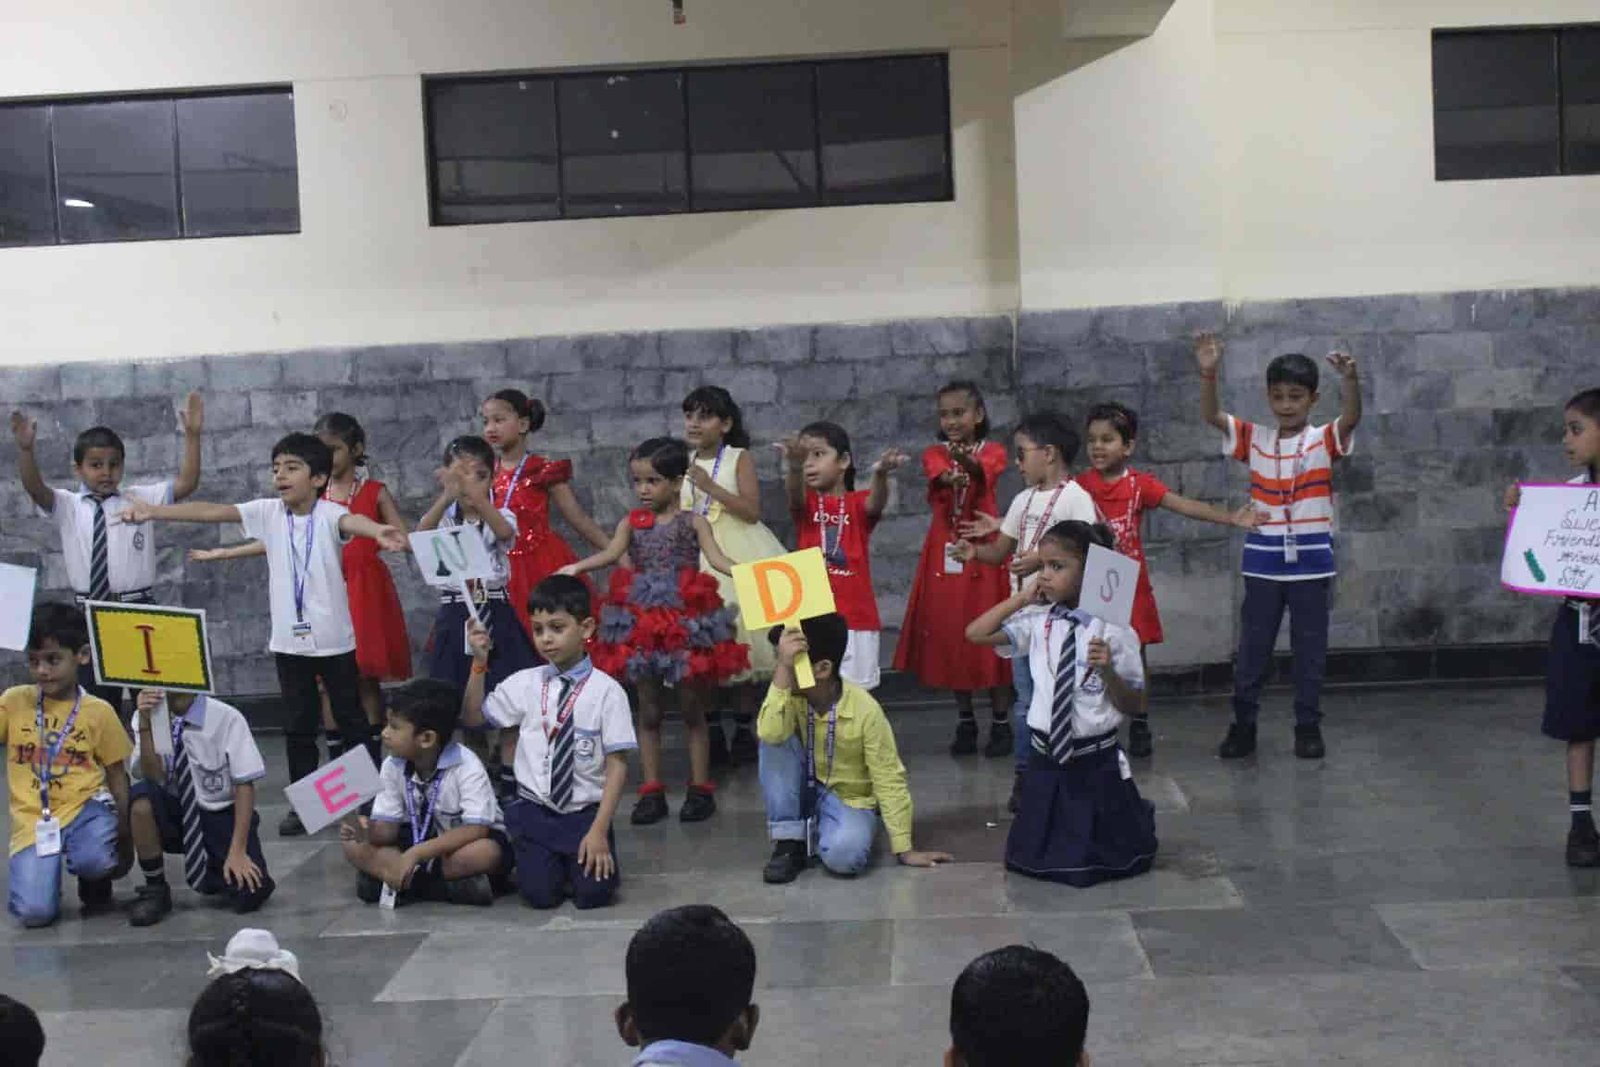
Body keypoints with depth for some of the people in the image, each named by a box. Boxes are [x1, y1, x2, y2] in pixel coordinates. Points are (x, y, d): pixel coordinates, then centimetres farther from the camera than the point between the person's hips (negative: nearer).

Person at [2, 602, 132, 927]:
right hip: (33, 820, 1)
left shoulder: (99, 711, 1)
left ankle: (96, 886, 4)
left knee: (93, 860, -35)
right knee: (35, 913, -19)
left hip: (86, 808, -1)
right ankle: (36, 879, 19)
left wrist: (124, 837, 1)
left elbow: (117, 777, 6)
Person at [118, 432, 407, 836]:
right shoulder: (268, 512, 0)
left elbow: (352, 521, -34)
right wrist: (154, 511, -16)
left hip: (333, 638, -4)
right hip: (289, 639, 4)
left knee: (352, 719, 7)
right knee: (299, 724, 11)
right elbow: (214, 511, -7)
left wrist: (379, 531, -58)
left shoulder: (329, 514, -12)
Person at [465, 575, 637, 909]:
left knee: (594, 892, -19)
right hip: (535, 811, 2)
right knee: (539, 892, -15)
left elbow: (617, 766, -9)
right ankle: (551, 861, 18)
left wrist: (599, 831, -16)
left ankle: (588, 857, 14)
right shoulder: (524, 684, 1)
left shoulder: (606, 690, -9)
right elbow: (473, 716, 12)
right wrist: (479, 664, -3)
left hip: (586, 813, -2)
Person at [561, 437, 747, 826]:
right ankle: (652, 791, 17)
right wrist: (576, 567, -29)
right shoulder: (632, 523, 6)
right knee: (648, 710, 9)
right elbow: (611, 552, -10)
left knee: (691, 708, 6)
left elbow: (716, 557, -12)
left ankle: (700, 788, 16)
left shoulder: (692, 522, 0)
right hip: (642, 620, 3)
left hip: (686, 620, -3)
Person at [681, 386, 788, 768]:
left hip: (735, 557, -3)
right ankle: (711, 733, 11)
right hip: (692, 557, 4)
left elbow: (752, 511, -12)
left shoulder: (740, 459, -1)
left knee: (739, 639, -4)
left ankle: (743, 732, 7)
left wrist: (710, 485, -16)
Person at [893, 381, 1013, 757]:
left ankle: (1000, 720, 10)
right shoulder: (934, 454, 6)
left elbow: (983, 471, -23)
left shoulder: (993, 451, 0)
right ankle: (965, 721, 15)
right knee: (950, 637, 4)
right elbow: (937, 474, -18)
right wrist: (949, 477, -42)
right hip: (945, 556, 2)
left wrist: (966, 460, -47)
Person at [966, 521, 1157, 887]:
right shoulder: (1039, 626, -2)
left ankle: (1139, 815, 42)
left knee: (1110, 859, 11)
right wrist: (1022, 599, -5)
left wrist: (1108, 671, -27)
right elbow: (976, 634, -3)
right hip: (1046, 761, 4)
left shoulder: (1114, 632, -13)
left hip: (1097, 763, -4)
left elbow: (1135, 706, -9)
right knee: (1033, 858, 14)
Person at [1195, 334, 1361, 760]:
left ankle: (1308, 727, 18)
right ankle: (1243, 726, 17)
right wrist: (1208, 373, -26)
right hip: (1263, 561, 2)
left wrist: (1350, 379, -42)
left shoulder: (1324, 440, -3)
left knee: (1310, 648, 8)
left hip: (1312, 562, -2)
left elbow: (1352, 417, -22)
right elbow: (1212, 415, -9)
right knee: (1252, 647, 8)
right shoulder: (1254, 439, 2)